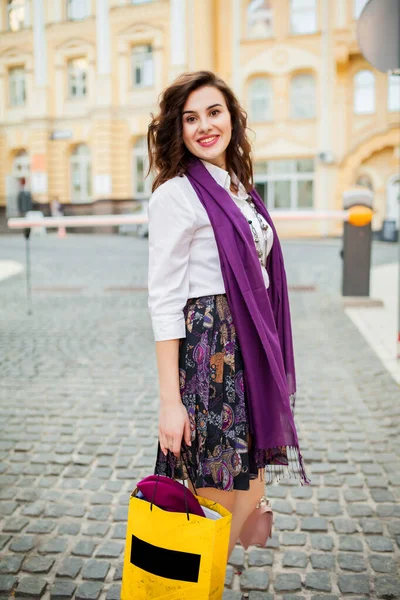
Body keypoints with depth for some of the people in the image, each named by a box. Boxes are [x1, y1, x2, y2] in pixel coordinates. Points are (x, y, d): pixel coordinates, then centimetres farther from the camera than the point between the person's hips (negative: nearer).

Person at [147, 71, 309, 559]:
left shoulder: (239, 188, 13)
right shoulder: (175, 194, -11)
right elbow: (163, 300, -15)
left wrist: (272, 364, 16)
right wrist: (170, 399, -18)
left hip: (254, 352, 8)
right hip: (208, 351, -8)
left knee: (250, 493, 17)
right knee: (215, 504, 3)